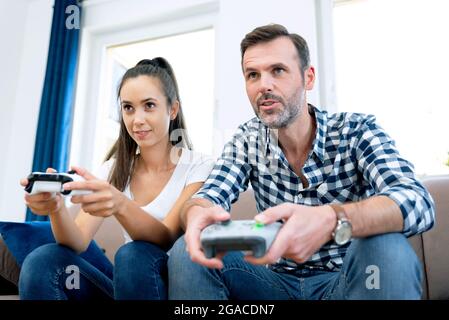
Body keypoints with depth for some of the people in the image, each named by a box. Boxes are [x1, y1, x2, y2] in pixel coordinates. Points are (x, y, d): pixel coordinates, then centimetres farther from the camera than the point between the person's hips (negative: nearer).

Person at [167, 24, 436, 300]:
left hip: (348, 280, -1)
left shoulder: (357, 131, -13)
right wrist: (197, 215, -37)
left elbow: (418, 202, -29)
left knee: (386, 248, -33)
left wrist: (331, 220, -50)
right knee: (189, 252, -21)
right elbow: (209, 196, -11)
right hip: (278, 281, 2)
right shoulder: (248, 140, -3)